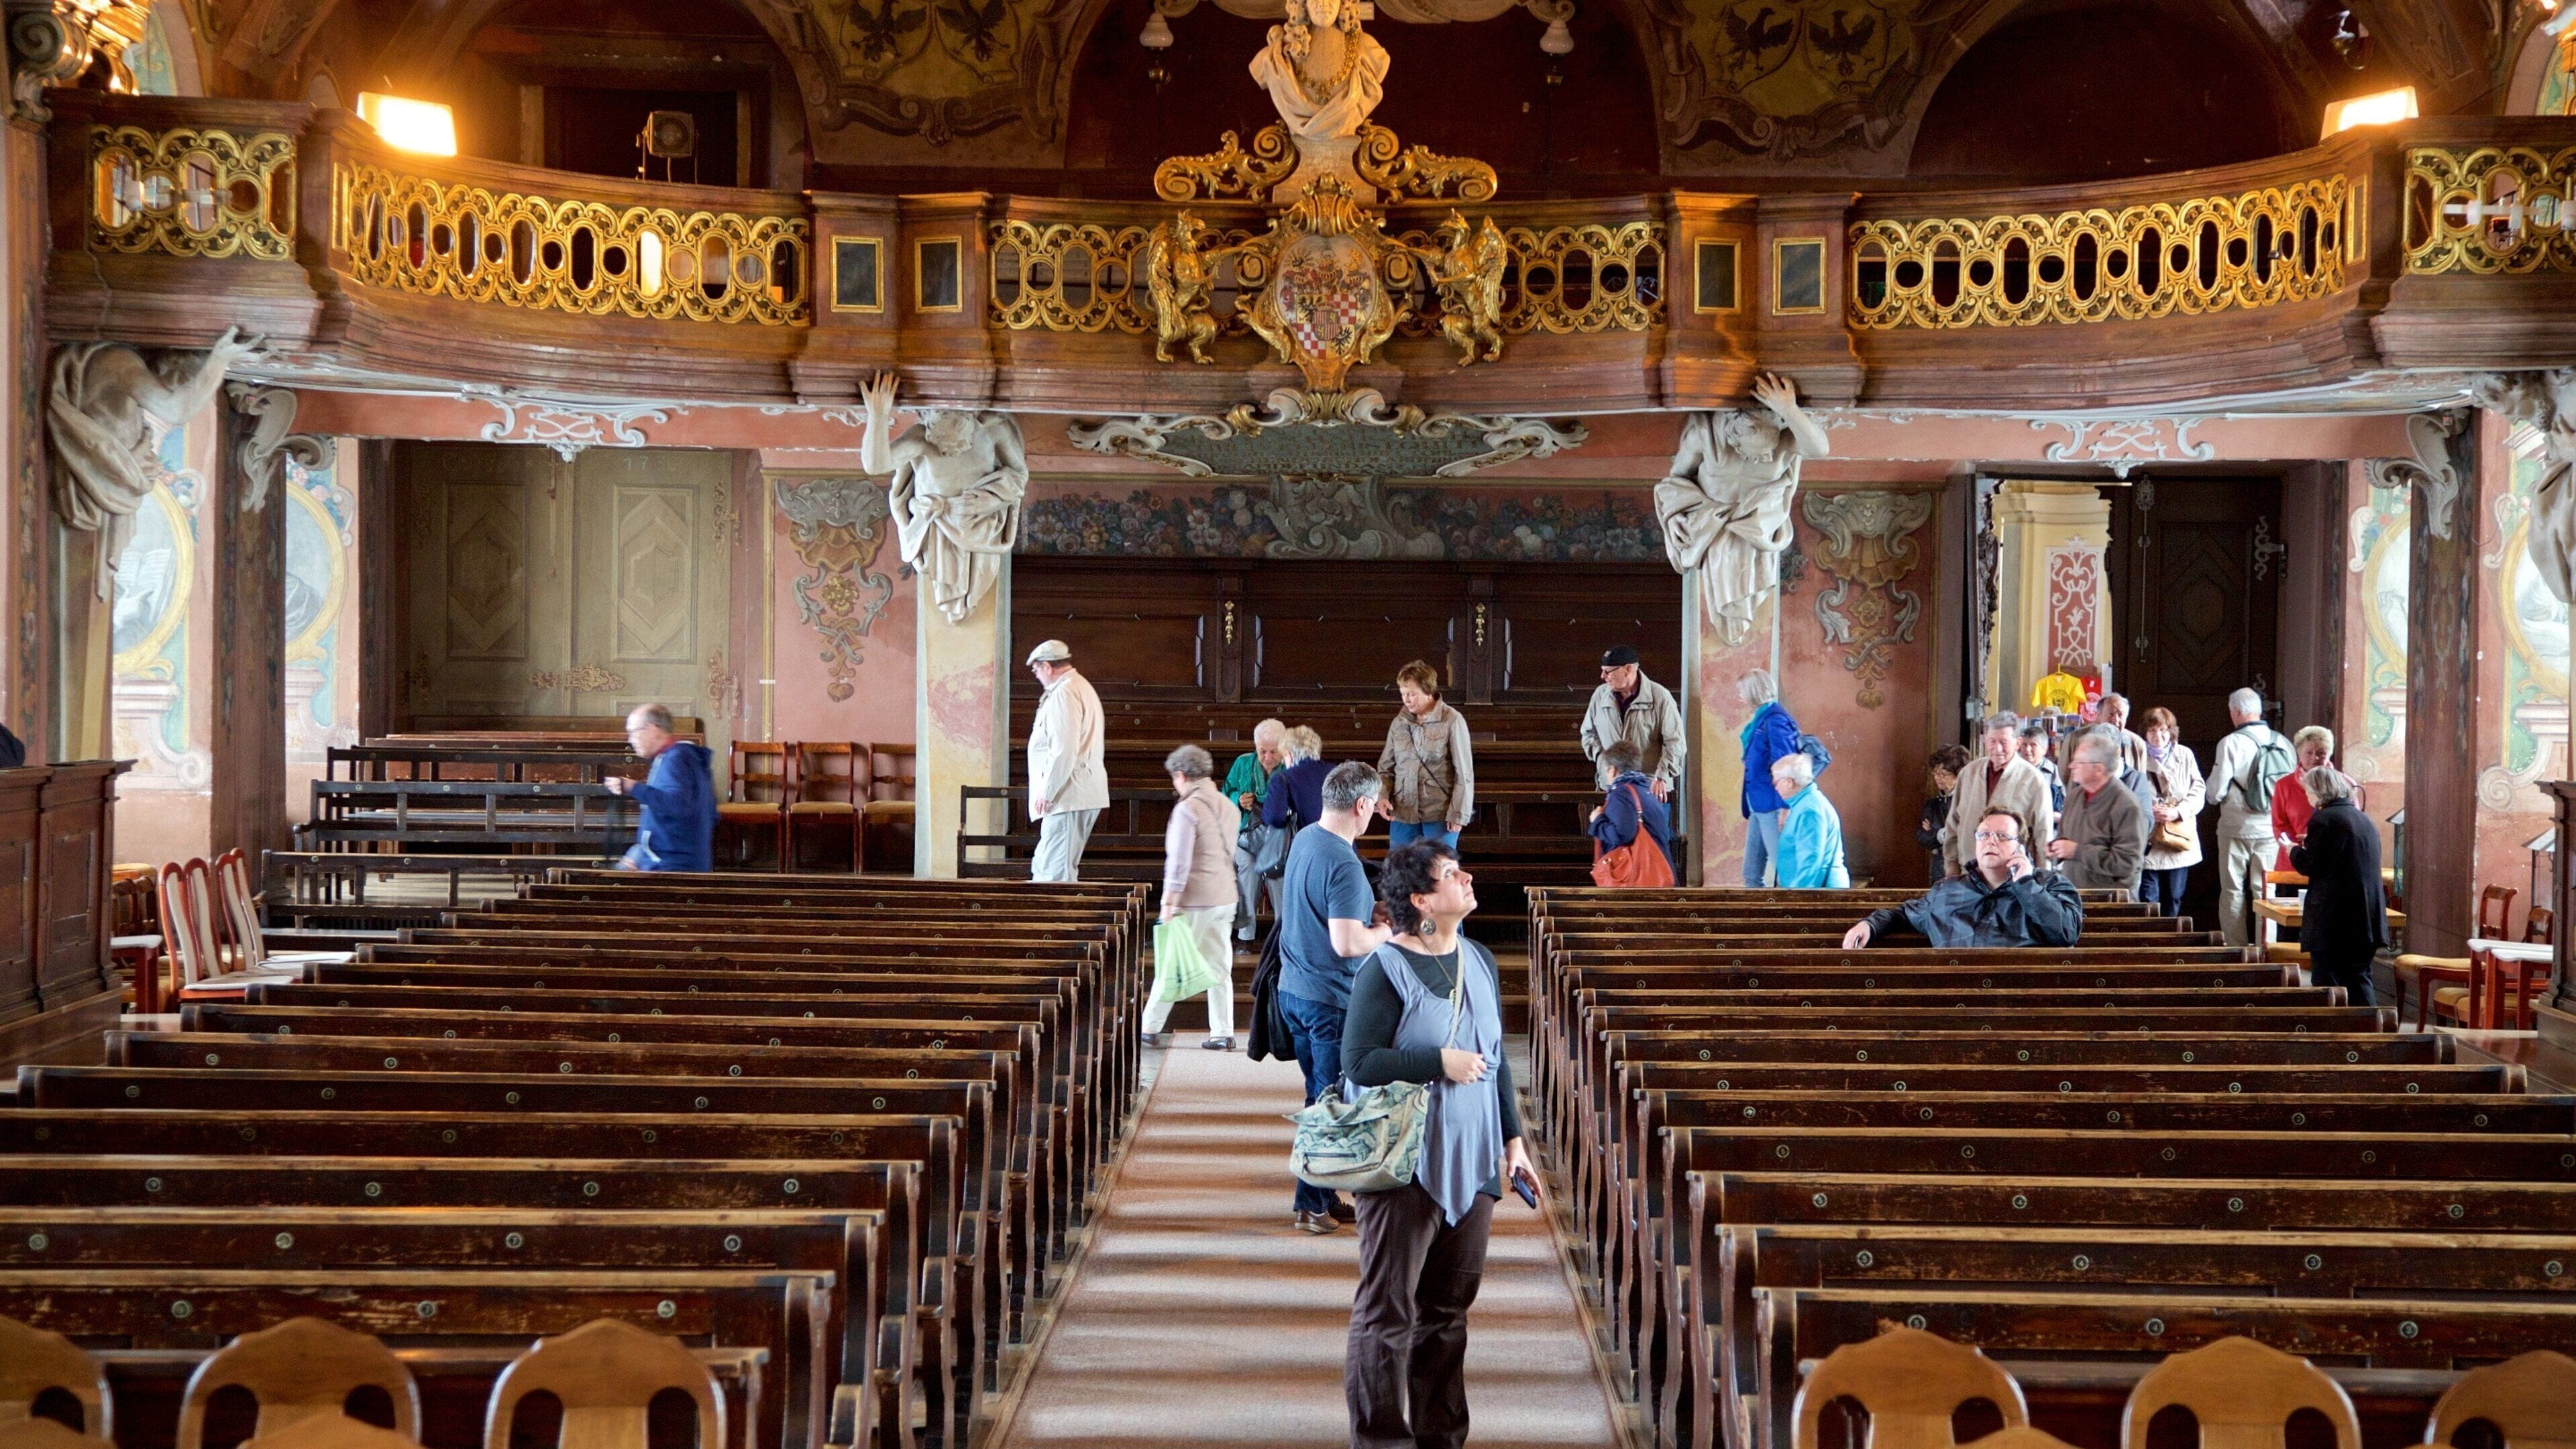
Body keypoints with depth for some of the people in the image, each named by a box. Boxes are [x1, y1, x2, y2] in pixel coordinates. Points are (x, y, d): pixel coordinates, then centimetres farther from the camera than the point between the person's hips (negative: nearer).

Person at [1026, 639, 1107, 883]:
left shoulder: (1064, 694, -13)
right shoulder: (1082, 687, 20)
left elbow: (1064, 750, -21)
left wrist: (1047, 793, -16)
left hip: (1068, 796, -11)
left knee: (1054, 872, -11)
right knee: (1044, 867, 13)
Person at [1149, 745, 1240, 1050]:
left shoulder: (1187, 809, -14)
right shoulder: (1228, 807, 10)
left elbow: (1179, 862, -18)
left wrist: (1169, 902, -14)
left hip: (1193, 900, -7)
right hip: (1225, 898, 7)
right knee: (1219, 966, 9)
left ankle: (1151, 1027, 13)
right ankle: (1223, 1033, 7)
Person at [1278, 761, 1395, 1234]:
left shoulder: (1304, 839, 7)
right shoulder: (1343, 863, -22)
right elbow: (1347, 944, -26)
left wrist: (1369, 911, 11)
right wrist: (1388, 931, -9)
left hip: (1294, 990, 9)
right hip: (1331, 1000, -9)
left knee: (1320, 1099, 17)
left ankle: (1323, 1198, 24)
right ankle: (1313, 1206, 6)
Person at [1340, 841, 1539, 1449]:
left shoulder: (1481, 963, 10)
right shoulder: (1385, 970, -12)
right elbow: (1358, 1062, -16)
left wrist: (1513, 1139, 14)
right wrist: (1439, 1063, -18)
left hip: (1471, 1165, 7)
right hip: (1407, 1167, -7)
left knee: (1449, 1307, 14)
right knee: (1389, 1308, -2)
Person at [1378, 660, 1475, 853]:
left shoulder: (1452, 721, -6)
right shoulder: (1399, 723, 7)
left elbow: (1464, 773, -6)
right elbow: (1386, 769, 13)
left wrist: (1458, 814, -9)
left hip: (1439, 815, -4)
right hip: (1402, 814, 4)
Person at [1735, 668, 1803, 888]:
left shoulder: (1775, 720, -13)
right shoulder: (1760, 720, 14)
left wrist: (1784, 809, -21)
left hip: (1771, 806, -10)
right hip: (1758, 805, 10)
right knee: (1752, 873, 11)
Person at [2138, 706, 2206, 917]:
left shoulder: (2185, 755, 7)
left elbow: (2199, 791, 3)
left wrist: (2177, 812, -12)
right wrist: (2149, 811, -21)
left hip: (2179, 842, 3)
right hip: (2147, 841, -3)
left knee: (2173, 900, 11)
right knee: (2148, 899, -5)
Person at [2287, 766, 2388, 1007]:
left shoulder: (2323, 819, -11)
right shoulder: (2364, 819, 15)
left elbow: (2308, 865, -11)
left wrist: (2293, 850, 9)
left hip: (2333, 921, -7)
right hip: (2366, 920, 7)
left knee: (2327, 986, -1)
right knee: (2359, 980, 12)